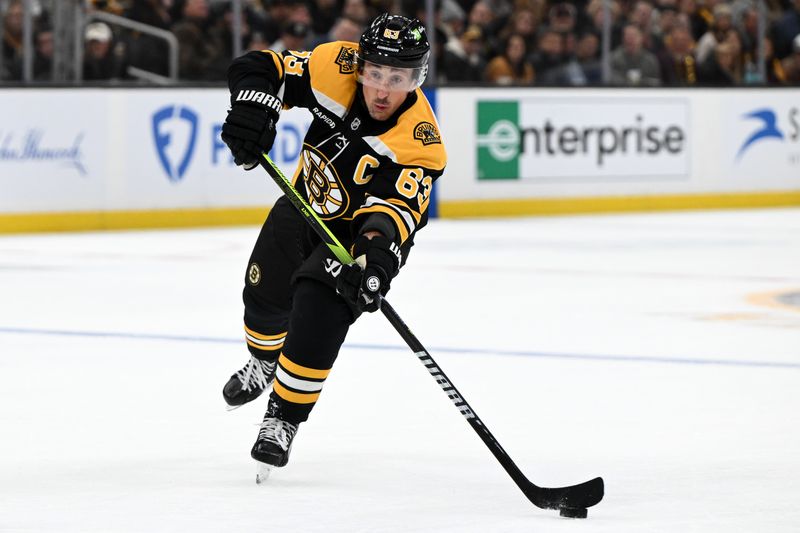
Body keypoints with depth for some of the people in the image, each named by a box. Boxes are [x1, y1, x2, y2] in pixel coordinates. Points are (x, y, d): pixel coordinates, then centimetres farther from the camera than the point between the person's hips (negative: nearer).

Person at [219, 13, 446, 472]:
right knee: (266, 296, 15)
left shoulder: (420, 143, -33)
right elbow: (260, 69, -18)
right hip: (307, 206, 5)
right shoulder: (336, 68, -24)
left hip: (361, 231, -5)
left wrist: (377, 247, -60)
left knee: (318, 313, -24)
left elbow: (394, 208, -41)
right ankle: (265, 362, 50)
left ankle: (284, 418, -9)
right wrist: (253, 108, -38)